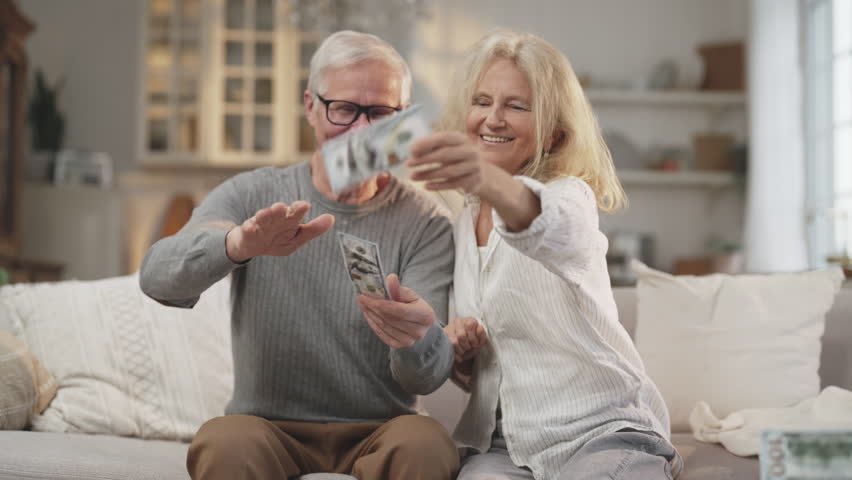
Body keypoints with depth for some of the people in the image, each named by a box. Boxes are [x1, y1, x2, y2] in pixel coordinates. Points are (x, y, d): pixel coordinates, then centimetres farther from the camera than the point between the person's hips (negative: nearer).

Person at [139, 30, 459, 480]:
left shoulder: (424, 224, -2)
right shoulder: (249, 196, 1)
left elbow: (428, 378, -9)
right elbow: (158, 277, -17)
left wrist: (417, 340, -35)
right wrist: (237, 244, -40)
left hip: (377, 431, 0)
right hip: (266, 426, 0)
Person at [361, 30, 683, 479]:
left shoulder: (570, 196, -6)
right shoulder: (461, 222, 12)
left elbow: (556, 231, -35)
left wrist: (490, 182, -56)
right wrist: (457, 355, -1)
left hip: (602, 432, -3)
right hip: (503, 441, 3)